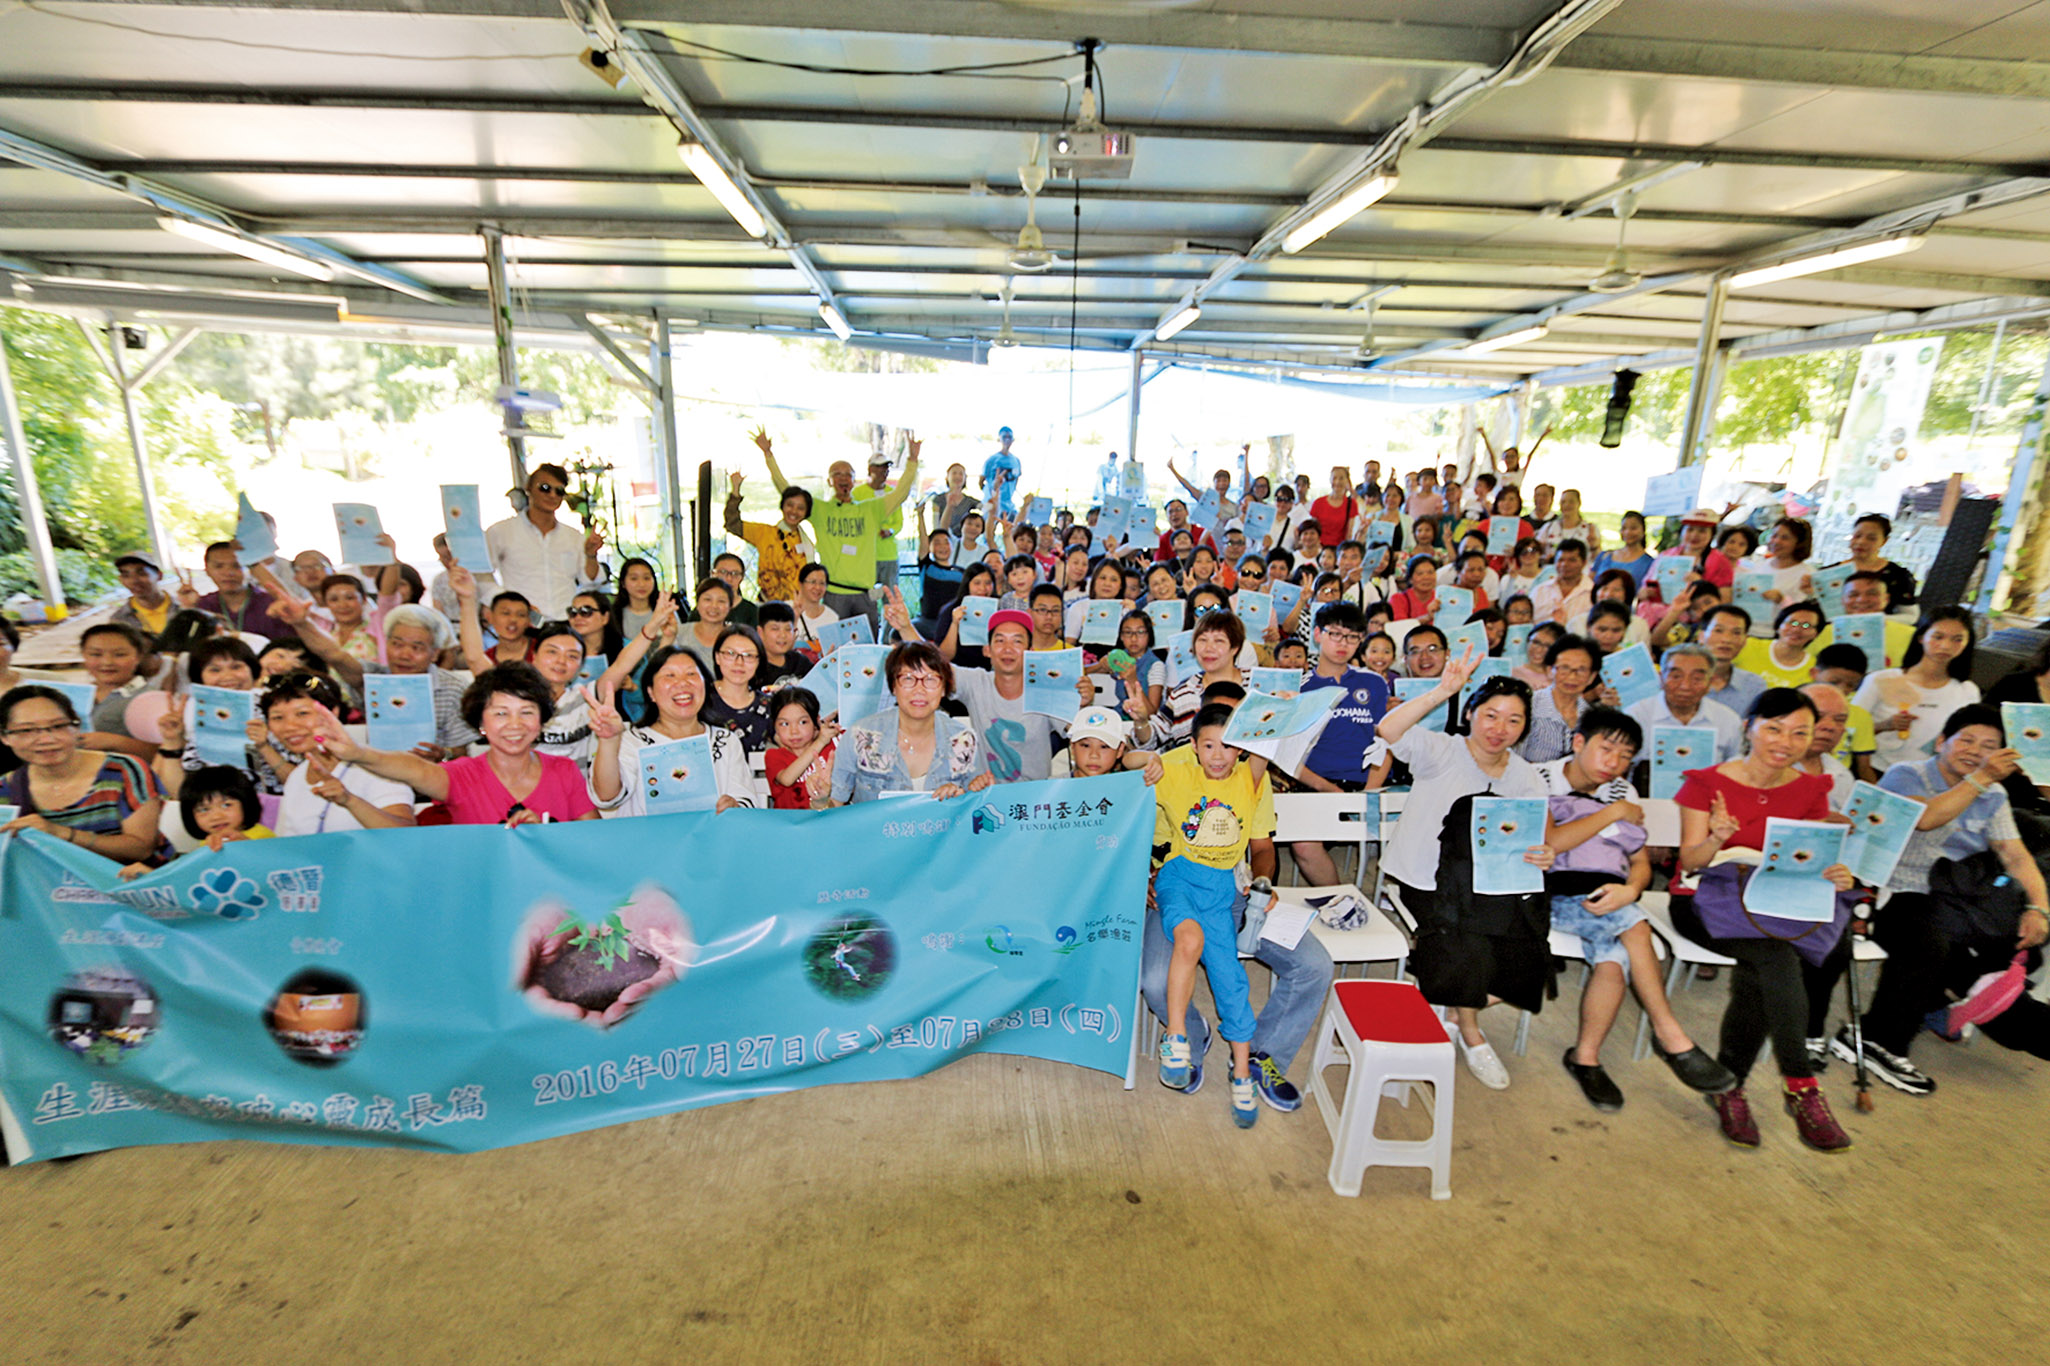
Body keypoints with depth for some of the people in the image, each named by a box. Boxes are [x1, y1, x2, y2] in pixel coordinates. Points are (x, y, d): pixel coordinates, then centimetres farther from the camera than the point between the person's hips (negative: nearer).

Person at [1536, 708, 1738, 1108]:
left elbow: (1641, 862, 12)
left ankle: (1585, 1058, -14)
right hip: (1553, 895, -5)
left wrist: (1630, 890, -12)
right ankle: (1670, 1036, -16)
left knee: (1614, 959, -28)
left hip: (1605, 898, 5)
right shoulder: (1539, 780, -1)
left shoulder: (1622, 792, 17)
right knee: (1634, 926, -30)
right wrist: (1613, 814, -9)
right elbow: (1546, 844, -16)